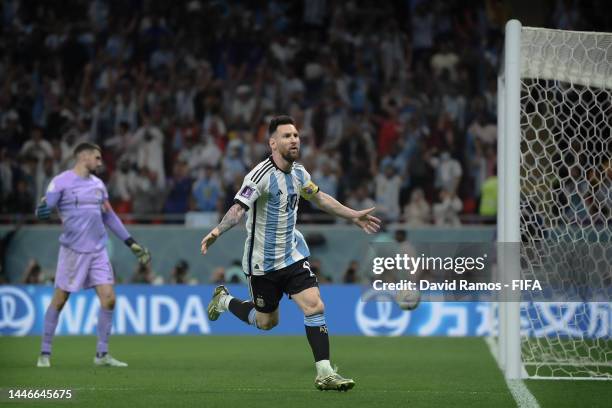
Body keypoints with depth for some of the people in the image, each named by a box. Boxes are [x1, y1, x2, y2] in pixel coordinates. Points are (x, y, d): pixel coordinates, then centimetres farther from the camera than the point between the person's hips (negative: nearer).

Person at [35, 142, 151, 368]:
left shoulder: (98, 184, 14)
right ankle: (45, 353, 12)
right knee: (59, 300, 0)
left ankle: (102, 354, 5)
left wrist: (131, 243, 19)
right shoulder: (61, 182, -5)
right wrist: (43, 210, -34)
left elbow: (110, 217, 22)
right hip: (72, 250, -5)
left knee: (109, 298, -5)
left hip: (98, 250, 5)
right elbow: (43, 210, -9)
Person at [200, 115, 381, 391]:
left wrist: (353, 216, 23)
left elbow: (320, 198, 21)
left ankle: (324, 374, -8)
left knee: (315, 306, -12)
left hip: (292, 255, 5)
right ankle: (224, 300, 39)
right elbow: (238, 207, -34)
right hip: (263, 262, -5)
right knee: (266, 322, 10)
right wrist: (217, 231, -51)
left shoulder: (299, 173, 2)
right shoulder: (262, 174, -21)